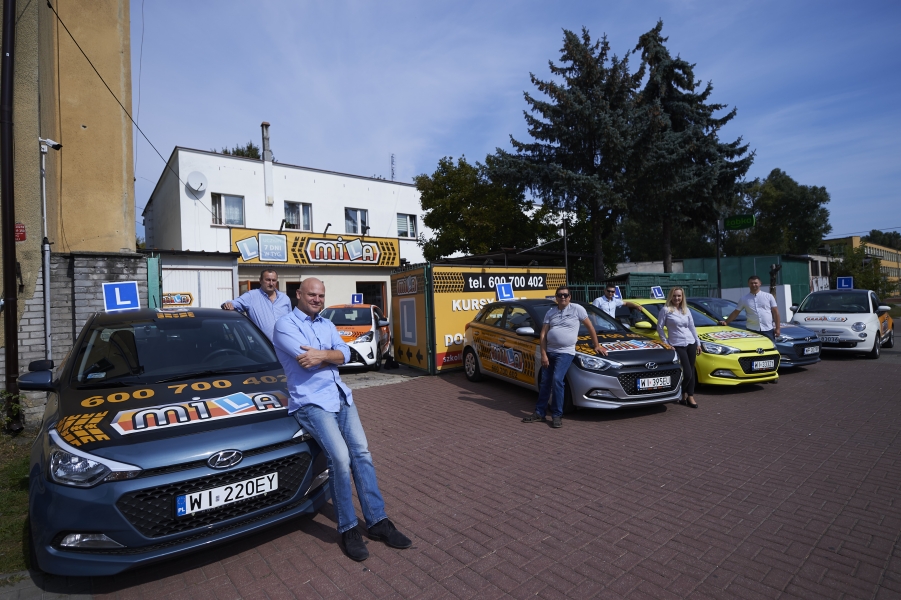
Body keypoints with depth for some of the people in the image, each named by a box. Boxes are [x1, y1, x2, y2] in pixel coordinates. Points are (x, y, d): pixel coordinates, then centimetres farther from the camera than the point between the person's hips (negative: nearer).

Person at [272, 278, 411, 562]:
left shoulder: (327, 325, 16)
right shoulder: (286, 325, -3)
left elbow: (345, 354, 0)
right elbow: (306, 359, -19)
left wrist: (321, 355, -18)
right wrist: (332, 355, -5)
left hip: (340, 396, 7)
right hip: (311, 402, -6)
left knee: (362, 453, 0)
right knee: (340, 458, -20)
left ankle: (377, 521, 9)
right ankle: (348, 529, -2)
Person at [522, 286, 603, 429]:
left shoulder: (577, 309, 0)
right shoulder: (550, 312, 10)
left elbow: (590, 326, 8)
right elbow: (543, 334, 4)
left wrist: (596, 345, 12)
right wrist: (543, 354, -4)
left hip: (565, 353, -4)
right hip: (549, 352, 5)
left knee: (557, 380, -17)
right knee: (545, 383, 8)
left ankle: (557, 415, -5)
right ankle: (539, 413, 19)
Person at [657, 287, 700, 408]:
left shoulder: (686, 310, 10)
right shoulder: (665, 310, -7)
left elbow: (692, 327, 15)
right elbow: (659, 328, -5)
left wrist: (698, 343, 14)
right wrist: (666, 343, -7)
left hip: (691, 343, 6)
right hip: (677, 345, -6)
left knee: (691, 372, 8)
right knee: (687, 374, -8)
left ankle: (690, 397, 17)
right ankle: (682, 394, 15)